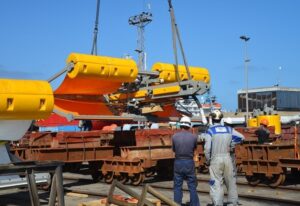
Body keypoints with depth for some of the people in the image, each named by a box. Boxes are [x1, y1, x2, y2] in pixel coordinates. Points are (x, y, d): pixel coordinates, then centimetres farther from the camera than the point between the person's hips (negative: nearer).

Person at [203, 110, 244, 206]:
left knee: (216, 184, -3)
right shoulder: (229, 129, 6)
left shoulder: (210, 130, -7)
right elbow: (241, 137, 9)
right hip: (227, 158, 4)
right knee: (231, 182, 14)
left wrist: (208, 160, 1)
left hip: (215, 159, -4)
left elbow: (207, 148, -11)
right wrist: (231, 144, 13)